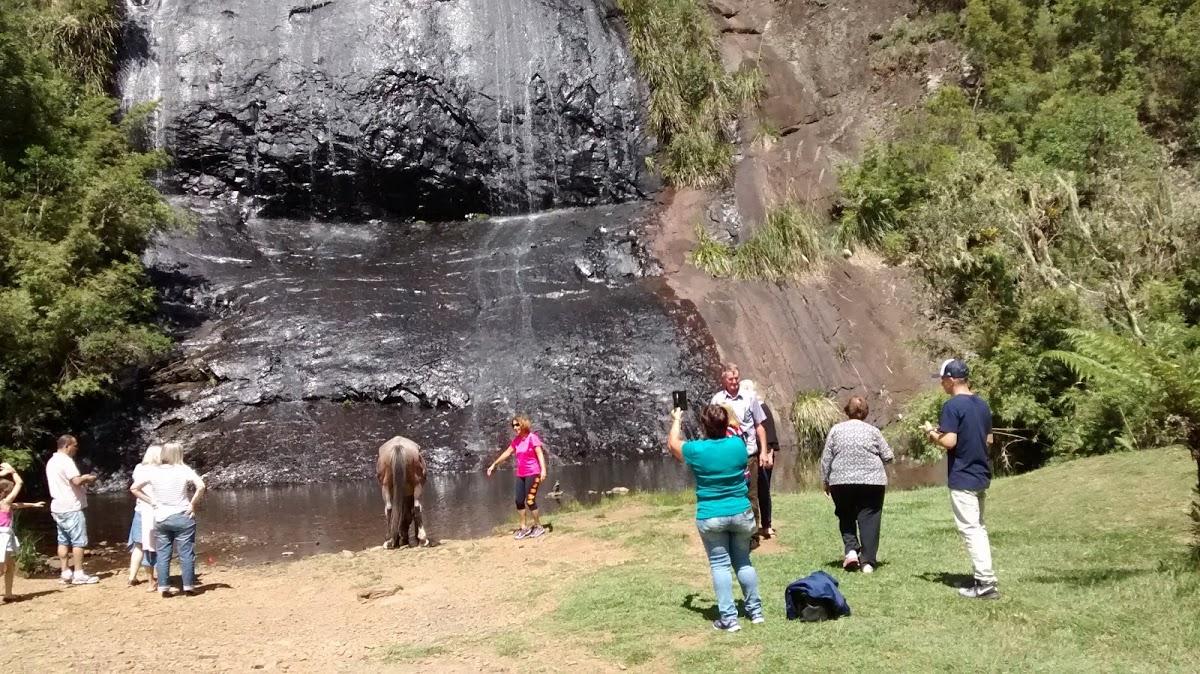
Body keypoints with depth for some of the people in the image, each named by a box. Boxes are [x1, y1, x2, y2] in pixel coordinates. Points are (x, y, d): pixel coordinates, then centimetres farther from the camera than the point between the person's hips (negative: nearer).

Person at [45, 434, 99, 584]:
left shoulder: (52, 461, 15)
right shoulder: (66, 461, -16)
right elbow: (76, 481, -26)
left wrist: (82, 478, 15)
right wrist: (87, 478, -7)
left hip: (58, 507, 9)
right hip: (71, 508, -9)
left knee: (63, 541, 11)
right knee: (79, 541, -4)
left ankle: (65, 573, 12)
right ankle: (79, 575, -2)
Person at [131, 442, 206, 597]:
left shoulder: (152, 471, 1)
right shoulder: (184, 470, -8)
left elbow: (134, 488, 1)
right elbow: (201, 486, -20)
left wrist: (151, 501, 5)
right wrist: (192, 504, -8)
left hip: (161, 519, 3)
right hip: (182, 517, -3)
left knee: (162, 554, 11)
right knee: (186, 553, 4)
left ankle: (164, 588, 12)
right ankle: (188, 587, 7)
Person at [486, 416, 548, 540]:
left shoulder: (532, 437, -11)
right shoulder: (516, 440, 9)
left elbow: (540, 454, -18)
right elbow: (507, 453, 19)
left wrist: (543, 469, -30)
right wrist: (494, 465, 23)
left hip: (532, 474, -7)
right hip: (521, 475, 7)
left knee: (530, 501, -8)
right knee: (519, 501, 5)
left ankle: (538, 527, 6)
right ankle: (524, 528, 15)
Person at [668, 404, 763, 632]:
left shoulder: (696, 450, -11)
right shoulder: (738, 444, -5)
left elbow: (672, 444, 11)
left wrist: (676, 420, 28)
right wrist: (721, 424, 35)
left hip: (710, 518, -3)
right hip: (741, 513, 3)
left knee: (720, 565, 4)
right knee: (743, 562, 16)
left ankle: (729, 618, 2)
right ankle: (755, 610, 24)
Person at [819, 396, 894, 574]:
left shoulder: (836, 429, 3)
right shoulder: (872, 431, 3)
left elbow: (826, 459, 3)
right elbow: (888, 456, 4)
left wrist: (825, 481, 12)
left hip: (841, 482, 1)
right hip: (872, 481, 0)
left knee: (846, 518, 17)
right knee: (869, 520, 4)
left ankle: (851, 550, -1)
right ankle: (868, 562, 0)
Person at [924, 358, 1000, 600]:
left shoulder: (952, 406, -16)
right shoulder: (982, 404, 10)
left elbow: (949, 441, -22)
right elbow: (988, 439, 16)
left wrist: (932, 433, -3)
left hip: (962, 478, -9)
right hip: (982, 475, 9)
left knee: (970, 529, -5)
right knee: (979, 527, 17)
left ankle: (986, 582, -6)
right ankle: (985, 578, 20)